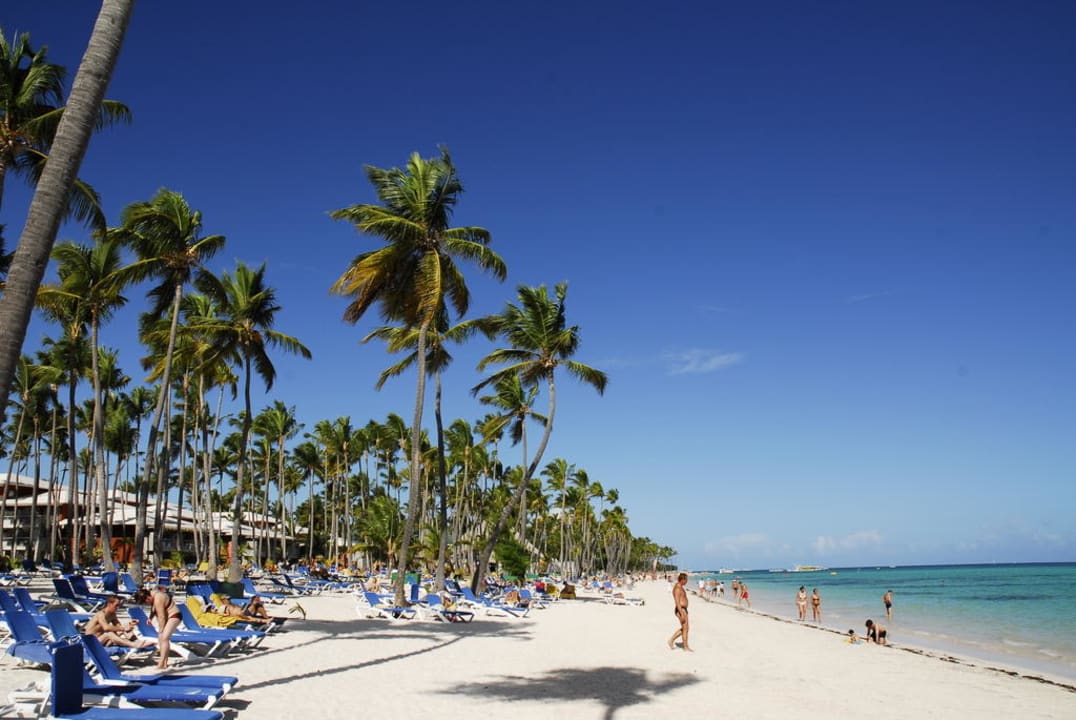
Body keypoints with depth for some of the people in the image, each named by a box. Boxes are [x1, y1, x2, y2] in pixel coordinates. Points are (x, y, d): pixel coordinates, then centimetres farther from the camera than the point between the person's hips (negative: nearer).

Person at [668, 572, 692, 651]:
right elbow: (677, 602, -23)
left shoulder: (679, 587, 14)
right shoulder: (678, 588, -18)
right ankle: (686, 647, 7)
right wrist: (682, 614, -25)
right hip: (681, 610, -10)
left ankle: (672, 640, 20)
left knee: (684, 628, 15)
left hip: (683, 610, 10)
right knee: (685, 629, -2)